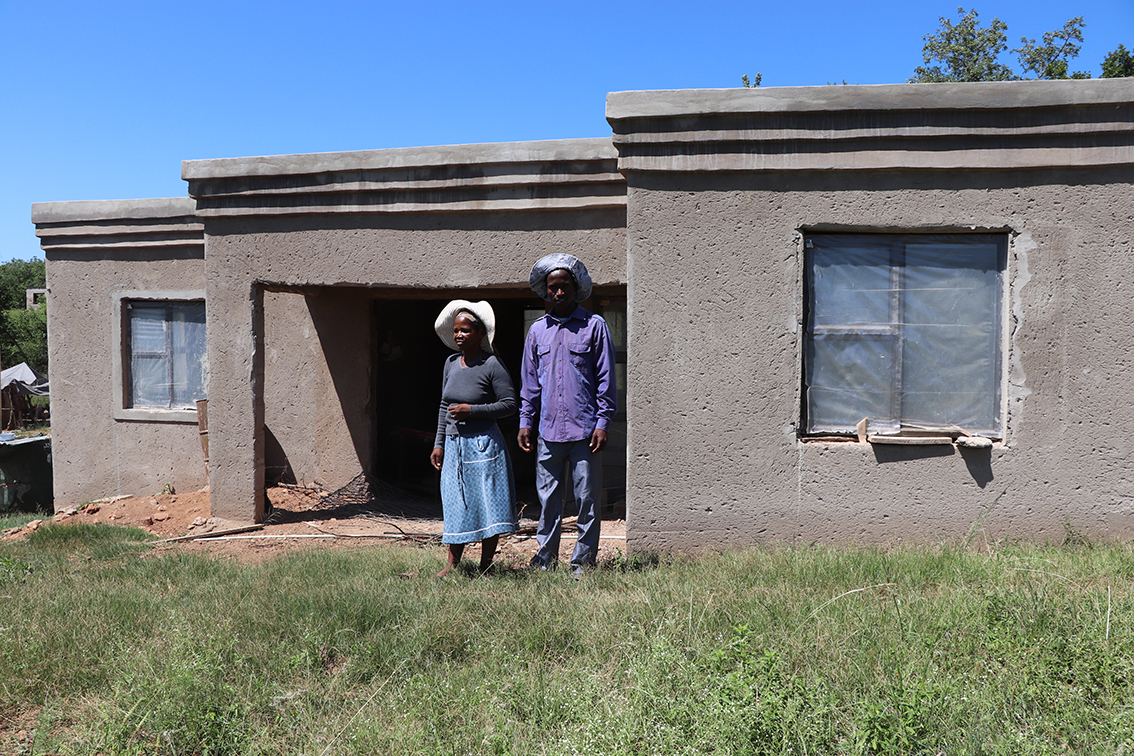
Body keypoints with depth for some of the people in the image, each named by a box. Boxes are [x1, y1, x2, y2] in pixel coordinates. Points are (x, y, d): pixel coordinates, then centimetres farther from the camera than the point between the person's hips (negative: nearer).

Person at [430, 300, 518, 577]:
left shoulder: (492, 365, -9)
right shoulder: (451, 363, 11)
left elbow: (510, 404, -11)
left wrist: (472, 410, -17)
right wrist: (439, 443, 14)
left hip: (483, 444, -6)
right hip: (454, 444, 6)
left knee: (488, 505, 0)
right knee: (456, 504, 9)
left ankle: (485, 565, 11)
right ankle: (452, 563, 18)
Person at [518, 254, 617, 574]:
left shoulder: (594, 325, 3)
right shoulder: (537, 330, 13)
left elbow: (605, 379, 1)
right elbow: (530, 381, 17)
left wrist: (603, 422, -5)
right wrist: (526, 421, 11)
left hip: (584, 429, -3)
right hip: (548, 431, 3)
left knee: (588, 499, 2)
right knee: (548, 499, 9)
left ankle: (583, 562, 13)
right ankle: (545, 560, 20)